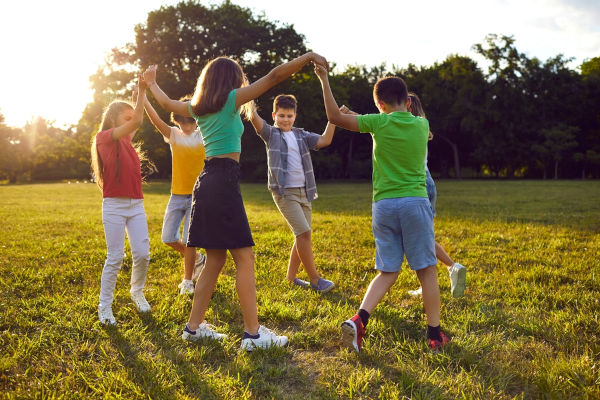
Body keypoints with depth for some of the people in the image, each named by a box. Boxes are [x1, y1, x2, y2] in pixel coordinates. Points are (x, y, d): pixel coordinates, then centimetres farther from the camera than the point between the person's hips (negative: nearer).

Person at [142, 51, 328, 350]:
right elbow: (273, 77, -10)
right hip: (224, 182, -8)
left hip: (207, 182, 8)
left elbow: (167, 103, 35)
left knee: (215, 259, 14)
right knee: (245, 259, -7)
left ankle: (194, 326, 19)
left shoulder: (198, 108, 16)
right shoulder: (231, 100, -4)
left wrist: (152, 83, 53)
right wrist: (308, 57, -8)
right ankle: (253, 333, -6)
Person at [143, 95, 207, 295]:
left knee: (189, 241, -3)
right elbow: (156, 120, -13)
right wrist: (143, 99, -27)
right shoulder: (174, 135, 3)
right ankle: (197, 259, 31)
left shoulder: (203, 136, -1)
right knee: (168, 238, 4)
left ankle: (187, 281, 16)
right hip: (177, 195, 3)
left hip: (197, 196, -3)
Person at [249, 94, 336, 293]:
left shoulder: (301, 135, 15)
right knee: (303, 232, -14)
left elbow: (324, 141, 4)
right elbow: (254, 118, -15)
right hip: (284, 192, -6)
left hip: (304, 191, 6)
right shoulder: (271, 134, 1)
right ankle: (314, 279, -5)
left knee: (302, 235, 8)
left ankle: (291, 277, 22)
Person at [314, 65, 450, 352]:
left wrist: (324, 80, 7)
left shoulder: (379, 123, -2)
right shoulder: (422, 125, 6)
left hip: (383, 205, 0)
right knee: (426, 270, 6)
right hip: (415, 202, 0)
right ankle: (435, 334, 10)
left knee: (387, 271, 8)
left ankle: (359, 319, -9)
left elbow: (335, 117, -1)